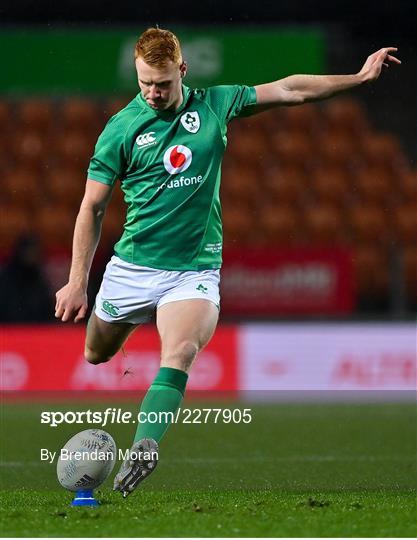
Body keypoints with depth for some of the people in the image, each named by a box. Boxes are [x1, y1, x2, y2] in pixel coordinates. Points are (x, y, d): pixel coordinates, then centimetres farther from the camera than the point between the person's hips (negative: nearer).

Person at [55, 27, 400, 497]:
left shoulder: (213, 105, 2)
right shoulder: (121, 128, -4)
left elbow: (291, 90, 12)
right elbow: (92, 208, 1)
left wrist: (361, 77, 9)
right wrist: (77, 282, -5)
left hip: (195, 268, -1)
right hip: (132, 266, 1)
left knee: (180, 352, -28)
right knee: (96, 357, 13)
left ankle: (143, 449, -41)